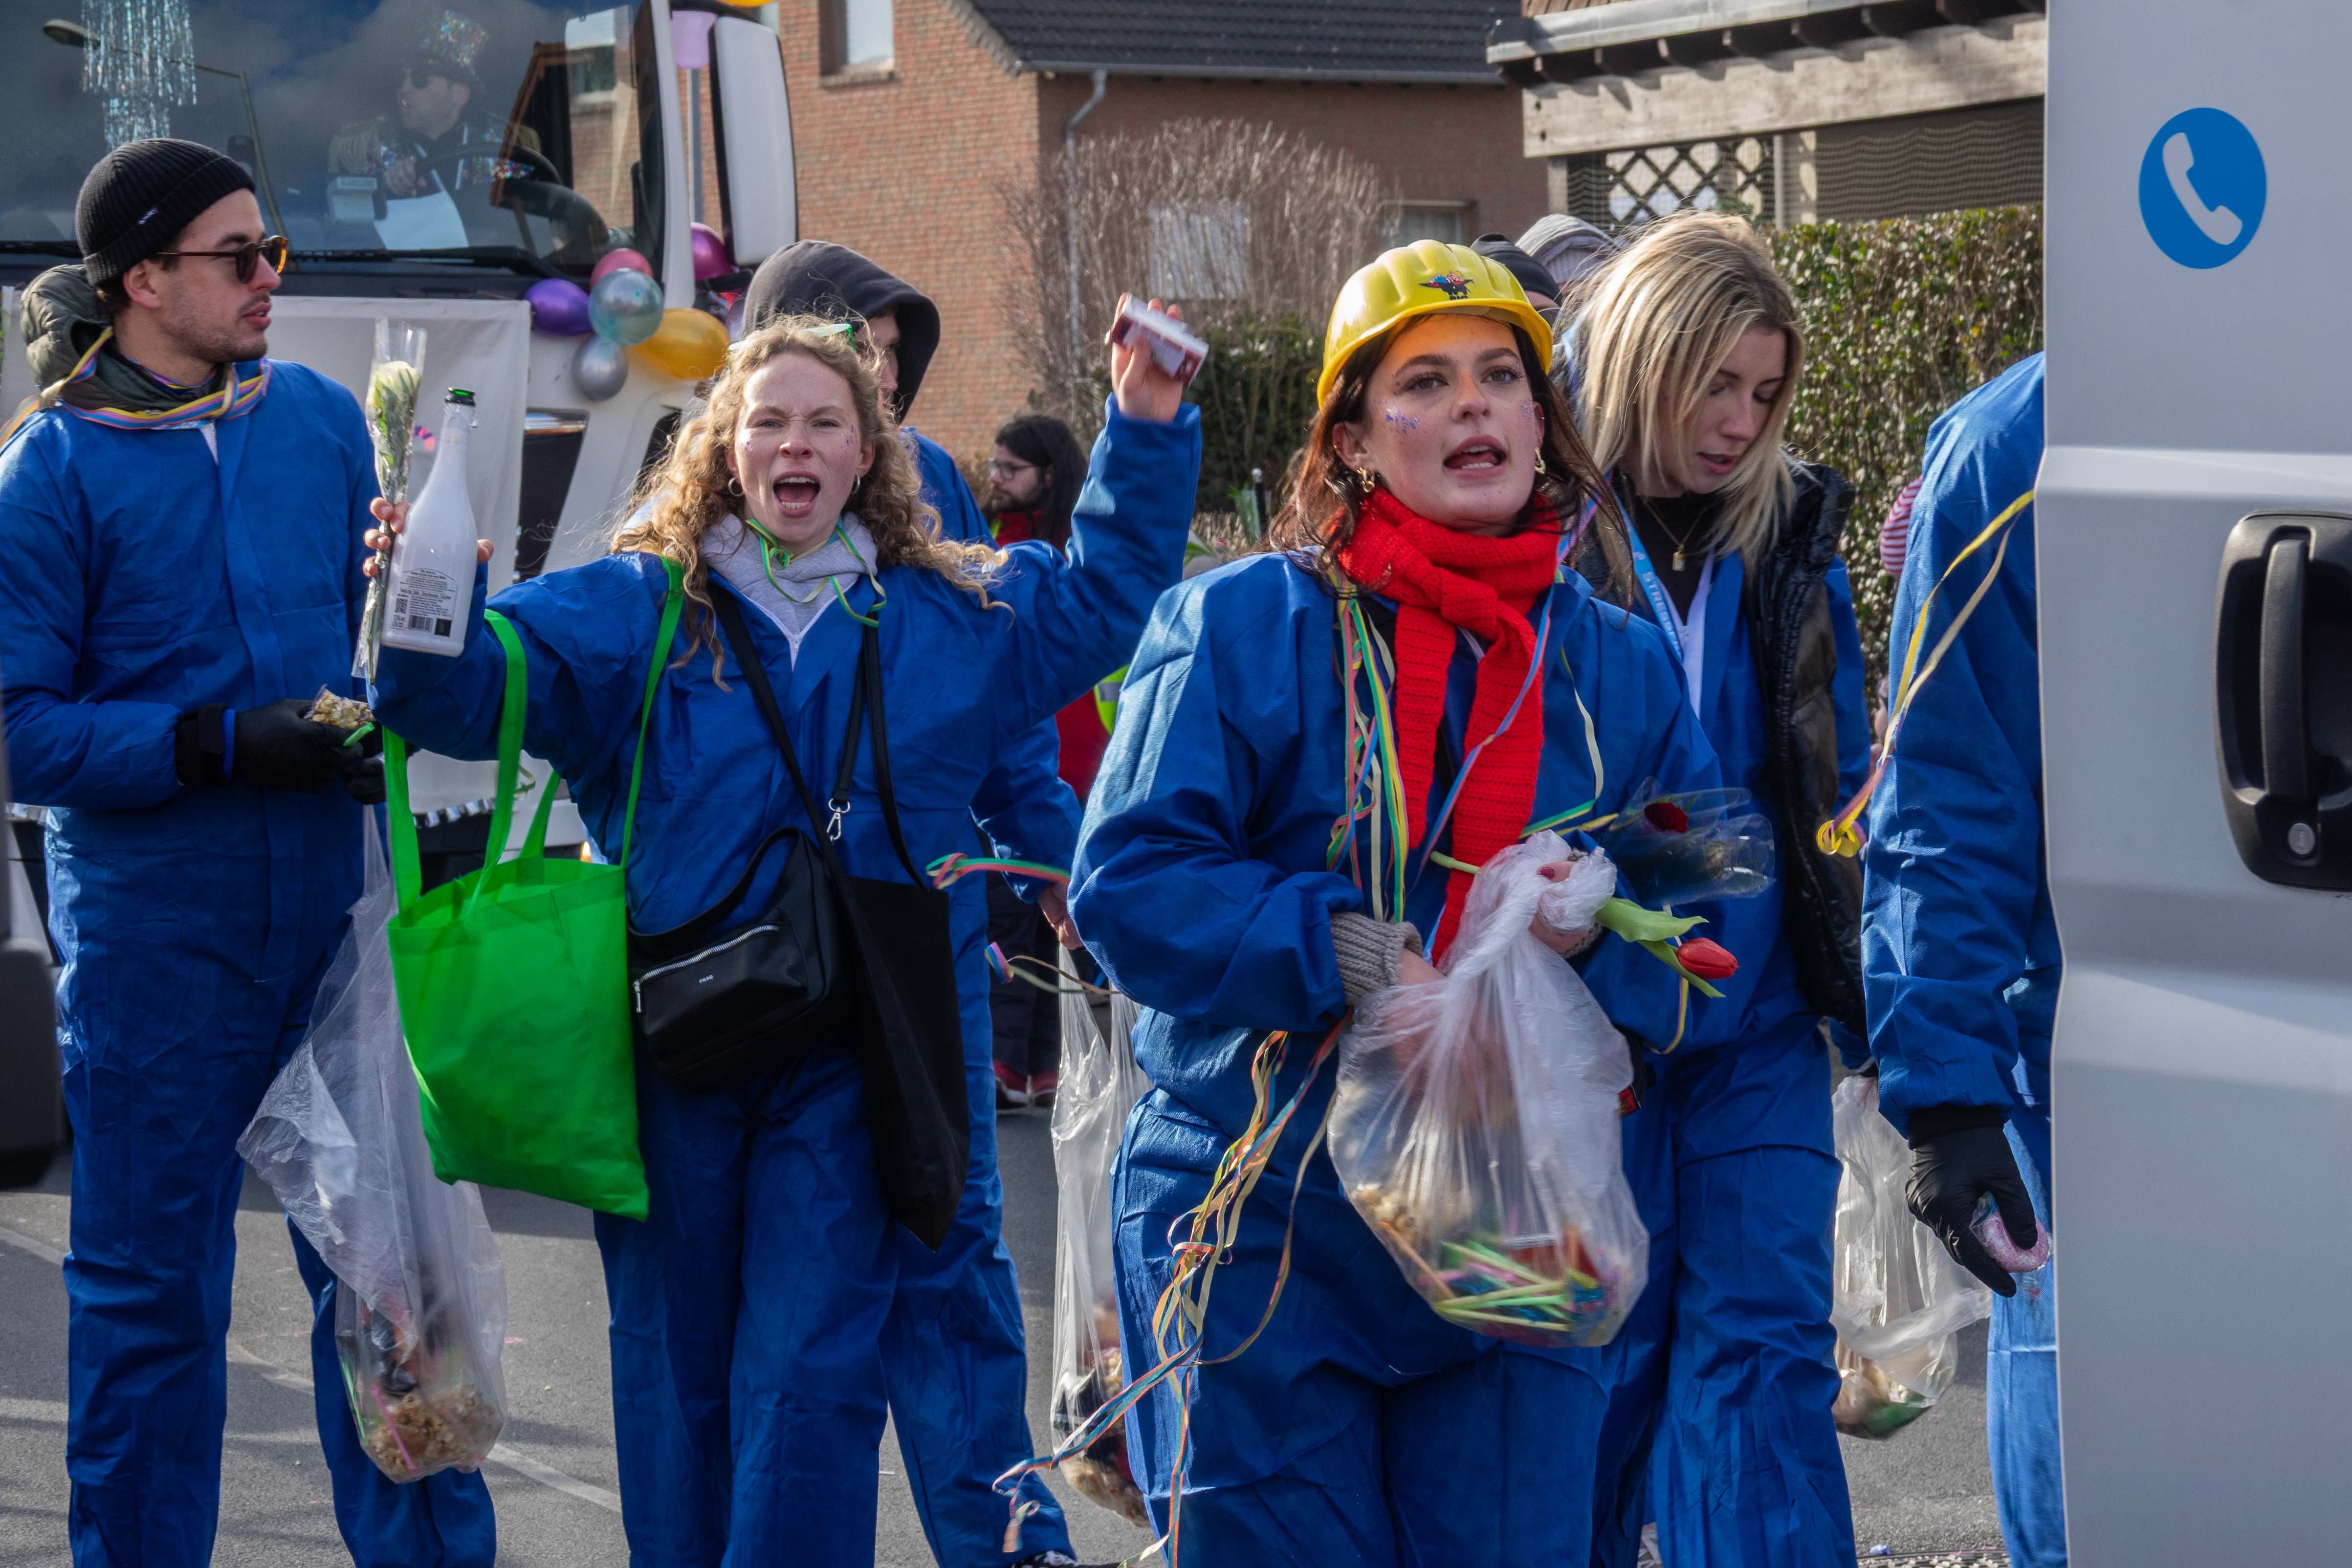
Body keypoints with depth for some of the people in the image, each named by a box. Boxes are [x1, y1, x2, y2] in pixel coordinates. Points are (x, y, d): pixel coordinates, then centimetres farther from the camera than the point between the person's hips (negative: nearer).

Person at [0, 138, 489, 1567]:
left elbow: (380, 629, 17)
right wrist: (225, 743, -18)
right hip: (154, 936, -3)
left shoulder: (320, 417, 6)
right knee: (153, 1293, 6)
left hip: (333, 912, 3)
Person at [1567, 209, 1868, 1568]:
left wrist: (1865, 996, 6)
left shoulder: (1787, 538, 7)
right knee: (1603, 1354, 7)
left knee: (1765, 1344, 0)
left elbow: (1842, 782, 12)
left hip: (1759, 1023, 3)